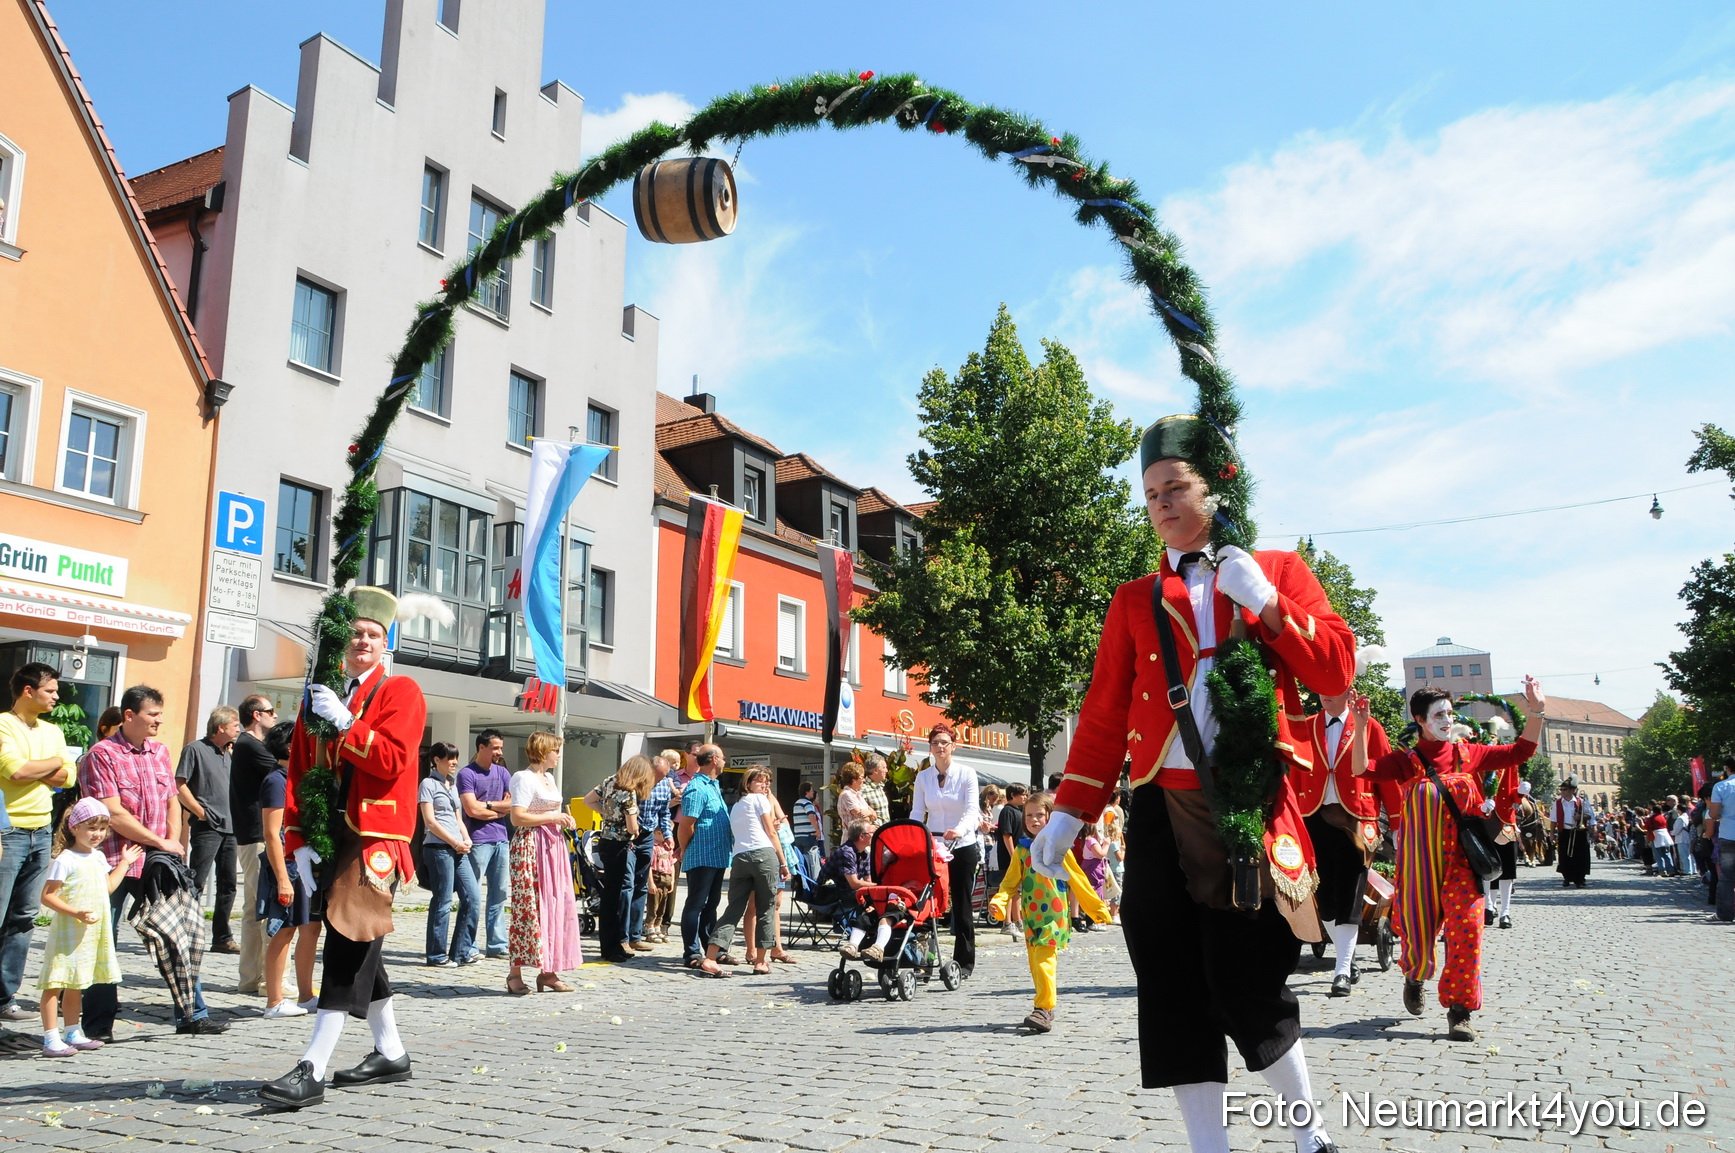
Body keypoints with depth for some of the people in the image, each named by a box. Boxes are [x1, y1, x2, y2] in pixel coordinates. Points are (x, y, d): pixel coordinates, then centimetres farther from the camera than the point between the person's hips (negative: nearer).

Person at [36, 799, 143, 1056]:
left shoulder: (98, 858, 12)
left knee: (75, 985, 17)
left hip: (93, 935, 8)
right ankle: (51, 1039, -3)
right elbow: (47, 897, -16)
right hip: (67, 933, -8)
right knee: (55, 984, -6)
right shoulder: (64, 860, -14)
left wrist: (124, 863, 23)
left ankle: (73, 1032, 25)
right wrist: (76, 913, -25)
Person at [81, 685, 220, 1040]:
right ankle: (99, 1024, 16)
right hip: (113, 864, -6)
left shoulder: (159, 751, 12)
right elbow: (114, 814, -14)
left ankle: (192, 1014, 14)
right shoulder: (102, 754, -8)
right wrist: (160, 843, -11)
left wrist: (174, 841, 1)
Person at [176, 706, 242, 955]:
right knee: (196, 884, -6)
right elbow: (179, 785, -11)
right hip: (206, 827, -8)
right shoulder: (196, 749, -5)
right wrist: (201, 811, -14)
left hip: (229, 827, 8)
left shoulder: (227, 754, 16)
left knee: (228, 885, 10)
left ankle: (222, 937, 17)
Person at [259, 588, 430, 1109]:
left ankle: (312, 1070, -9)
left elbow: (393, 760, -15)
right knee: (359, 949, 13)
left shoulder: (401, 691, -2)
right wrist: (298, 842, 3)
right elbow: (298, 775, 12)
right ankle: (391, 1053, 26)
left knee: (347, 944, -11)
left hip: (374, 840, -7)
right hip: (328, 840, 7)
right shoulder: (319, 698, 16)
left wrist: (344, 722, -18)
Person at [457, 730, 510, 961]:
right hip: (478, 840, -6)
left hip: (501, 840, 6)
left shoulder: (502, 773, 14)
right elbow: (472, 810, -13)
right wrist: (500, 810, -1)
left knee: (499, 894, 8)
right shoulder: (467, 774, -4)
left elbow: (513, 804, 5)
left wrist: (487, 804, -6)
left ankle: (496, 945, 14)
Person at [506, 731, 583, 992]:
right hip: (530, 846, -9)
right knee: (528, 908, -7)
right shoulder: (524, 778, -9)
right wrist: (553, 817, -14)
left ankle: (548, 971, 10)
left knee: (556, 906, 5)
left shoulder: (550, 778, 18)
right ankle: (515, 973, -1)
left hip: (553, 846, 9)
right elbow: (518, 817, -19)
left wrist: (563, 819, 9)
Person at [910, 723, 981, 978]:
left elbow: (972, 810, -16)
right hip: (933, 845, 2)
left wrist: (959, 830, -35)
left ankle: (964, 960, 10)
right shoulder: (923, 777, 4)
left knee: (962, 903, 3)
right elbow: (916, 813, 1)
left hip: (963, 845, -2)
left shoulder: (966, 773, -5)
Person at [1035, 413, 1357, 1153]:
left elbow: (1337, 671, 0)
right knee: (1176, 989, 1)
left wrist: (1264, 603, -12)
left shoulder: (1280, 571, 9)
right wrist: (1069, 815, 4)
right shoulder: (1135, 600, 12)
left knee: (1248, 981, 0)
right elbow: (1104, 714, 10)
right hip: (1163, 811, 2)